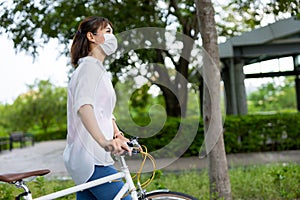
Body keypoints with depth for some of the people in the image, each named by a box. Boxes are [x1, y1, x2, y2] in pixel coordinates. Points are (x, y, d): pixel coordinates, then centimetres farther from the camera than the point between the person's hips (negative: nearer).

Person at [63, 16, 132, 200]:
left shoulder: (100, 70, 24)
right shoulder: (89, 66, -8)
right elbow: (83, 106, -25)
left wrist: (119, 137, 8)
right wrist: (104, 141, -40)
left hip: (90, 159, 10)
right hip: (91, 159, -10)